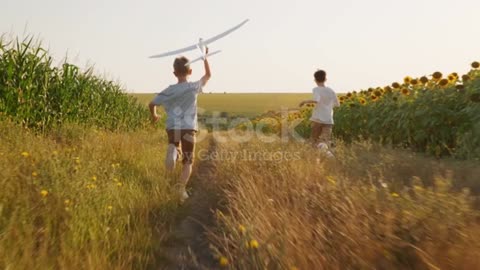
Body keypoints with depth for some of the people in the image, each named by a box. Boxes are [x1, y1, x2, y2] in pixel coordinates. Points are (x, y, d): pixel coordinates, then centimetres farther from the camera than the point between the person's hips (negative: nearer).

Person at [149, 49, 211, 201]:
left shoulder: (169, 90, 4)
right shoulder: (195, 87, 1)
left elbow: (152, 104, 9)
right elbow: (208, 75, 17)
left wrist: (154, 116, 28)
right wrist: (205, 57, 25)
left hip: (173, 127, 1)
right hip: (189, 128, -1)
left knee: (175, 145, 29)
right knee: (188, 161, 10)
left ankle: (173, 150, -8)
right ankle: (182, 189, -6)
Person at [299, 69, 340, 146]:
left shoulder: (316, 89, -5)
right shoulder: (331, 91, 9)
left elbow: (316, 100, -24)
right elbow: (337, 104, 18)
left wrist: (305, 101, -9)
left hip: (317, 119, -3)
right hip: (328, 120, 3)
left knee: (314, 139, 11)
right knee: (326, 142, -3)